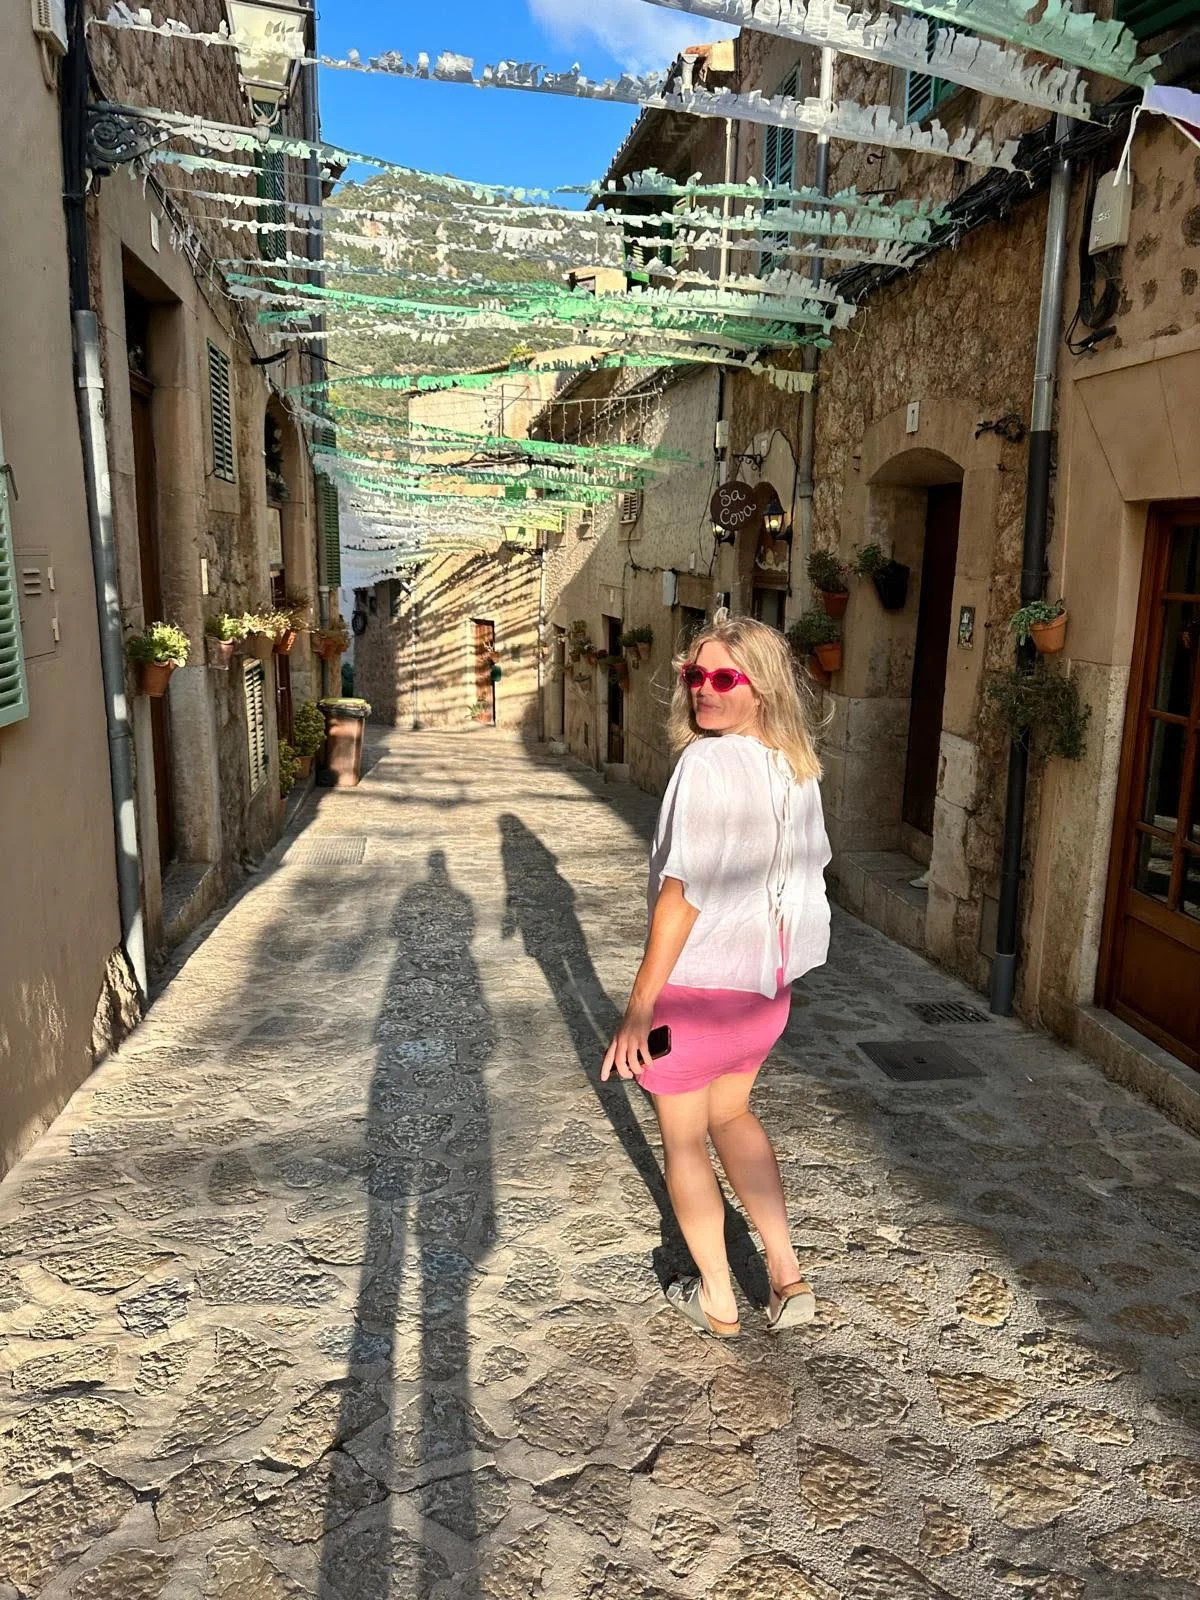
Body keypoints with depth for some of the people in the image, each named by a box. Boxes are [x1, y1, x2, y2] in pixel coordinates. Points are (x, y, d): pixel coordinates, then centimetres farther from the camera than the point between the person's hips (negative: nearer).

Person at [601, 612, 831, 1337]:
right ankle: (787, 1276, 30)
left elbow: (682, 894, -24)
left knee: (684, 1137, 16)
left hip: (696, 984, -7)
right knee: (731, 1113, 29)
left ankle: (718, 1301, 31)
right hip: (766, 985, 7)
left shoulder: (708, 763, -22)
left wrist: (638, 1008, -18)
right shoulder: (798, 767, 1)